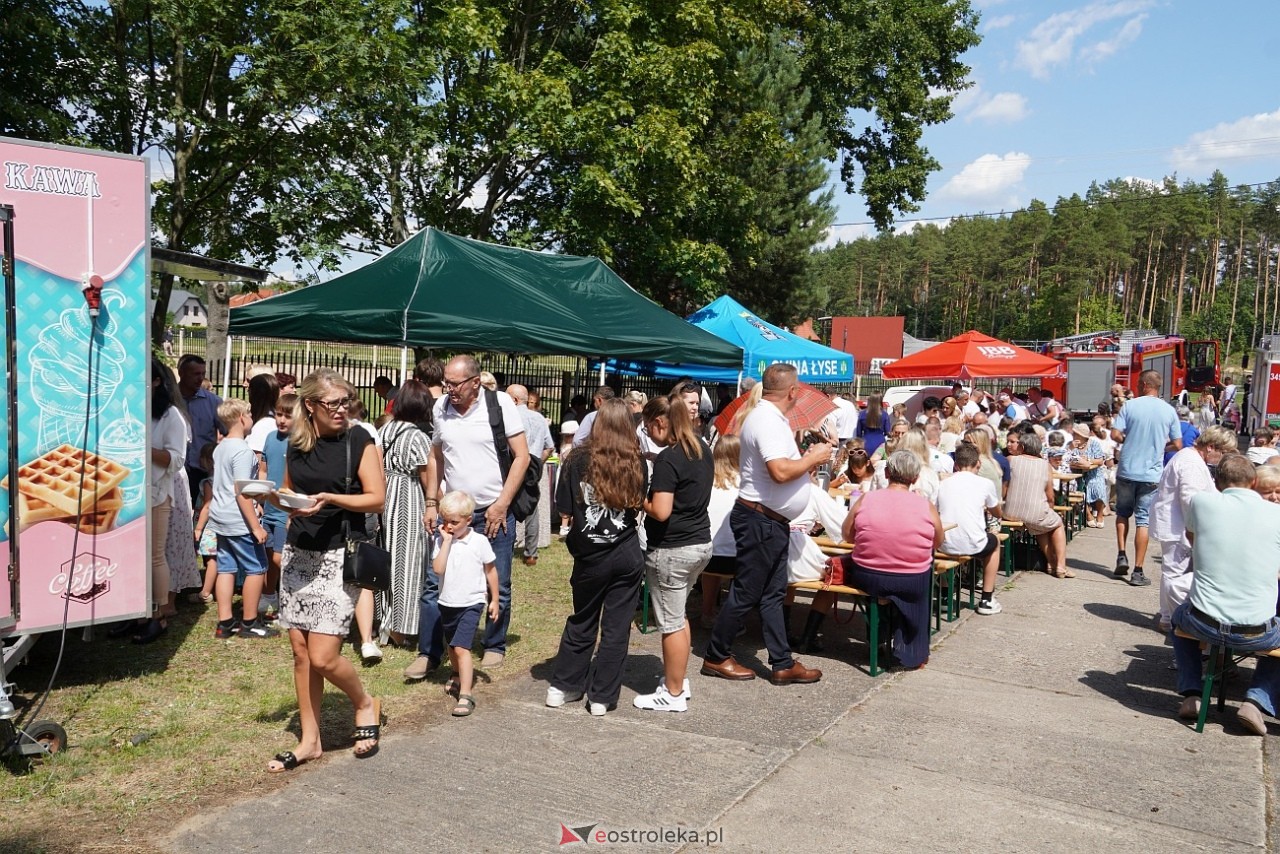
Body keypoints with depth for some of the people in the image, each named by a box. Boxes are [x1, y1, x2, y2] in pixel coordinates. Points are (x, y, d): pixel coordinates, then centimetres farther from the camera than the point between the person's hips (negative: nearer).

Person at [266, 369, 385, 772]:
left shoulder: (358, 441, -6)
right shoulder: (298, 444, 8)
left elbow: (377, 498, -11)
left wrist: (330, 498, -22)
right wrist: (274, 496, -1)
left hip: (339, 557, -5)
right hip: (298, 553, 5)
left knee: (323, 656, -10)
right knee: (301, 652, 9)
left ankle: (365, 703, 19)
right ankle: (309, 740, 22)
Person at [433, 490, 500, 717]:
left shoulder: (479, 541, -10)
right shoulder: (441, 541, -4)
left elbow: (491, 571, -1)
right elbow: (438, 569, -18)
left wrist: (494, 600, 2)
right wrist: (446, 541, -19)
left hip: (471, 603, -5)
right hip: (447, 603, 5)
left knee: (461, 647, -17)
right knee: (452, 647, 23)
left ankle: (465, 695, -16)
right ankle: (459, 675, 50)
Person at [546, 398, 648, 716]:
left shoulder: (578, 460, -9)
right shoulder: (637, 464, -5)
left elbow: (564, 511, -5)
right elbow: (639, 508, 4)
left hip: (590, 557, 0)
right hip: (627, 556, 0)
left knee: (582, 623, 18)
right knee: (616, 628, 10)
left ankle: (562, 686, 26)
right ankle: (602, 696, 15)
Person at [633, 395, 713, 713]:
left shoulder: (667, 459, -20)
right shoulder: (702, 448, 6)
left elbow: (661, 512, -24)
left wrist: (640, 501, -6)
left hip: (672, 550, -9)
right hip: (701, 543, 9)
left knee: (671, 623, 3)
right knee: (678, 616, 21)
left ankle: (673, 694, 13)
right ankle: (677, 680, 31)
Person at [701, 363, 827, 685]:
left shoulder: (771, 417, 13)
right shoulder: (767, 420, -19)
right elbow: (780, 471, -29)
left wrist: (807, 459, 9)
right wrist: (814, 457, -15)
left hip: (773, 522, 10)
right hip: (761, 521, -10)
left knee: (773, 595, 13)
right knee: (745, 594, 1)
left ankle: (783, 664, 21)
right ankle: (716, 658, 14)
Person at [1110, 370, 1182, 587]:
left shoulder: (1130, 406, -4)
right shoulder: (1169, 411, 1)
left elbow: (1115, 434, -10)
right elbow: (1177, 445, 2)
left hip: (1127, 470, 0)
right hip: (1151, 474, 1)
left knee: (1122, 513, 20)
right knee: (1143, 520, 4)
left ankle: (1121, 555, 9)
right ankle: (1138, 572, 3)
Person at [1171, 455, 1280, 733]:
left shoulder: (1202, 501, -4)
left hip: (1203, 624, 1)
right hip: (1256, 633, -1)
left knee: (1179, 615, 36)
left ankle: (1191, 694, 23)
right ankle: (1256, 701, 14)